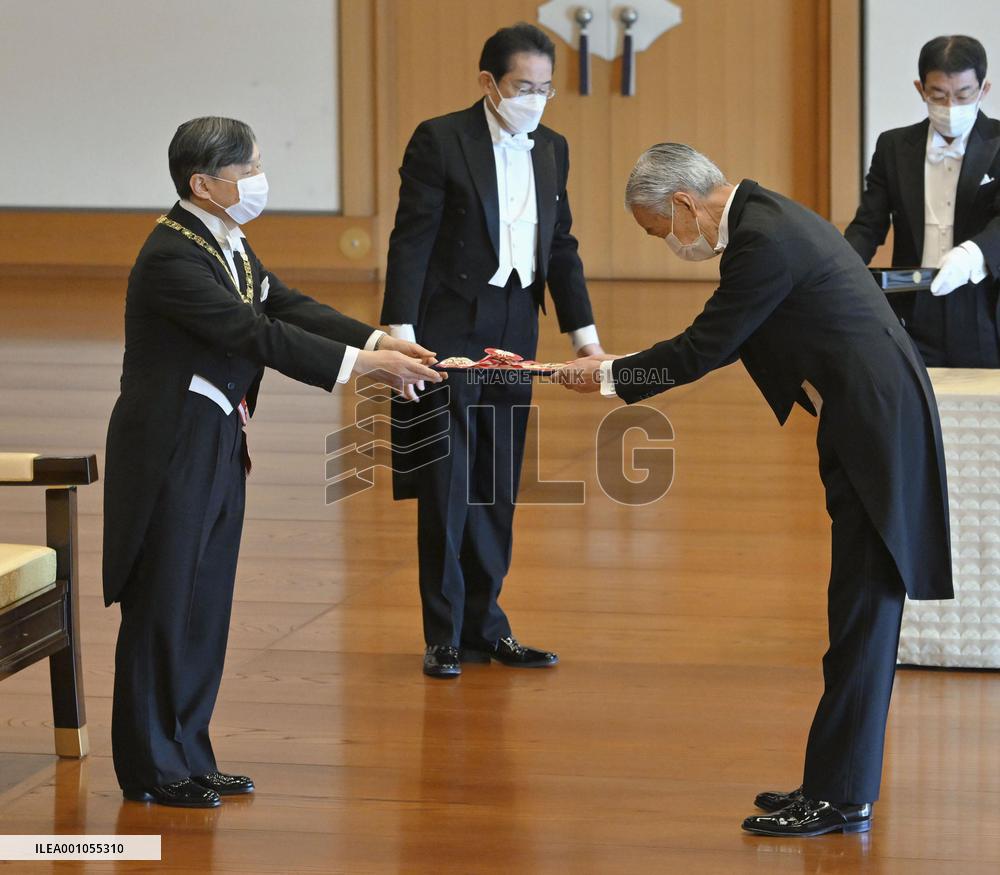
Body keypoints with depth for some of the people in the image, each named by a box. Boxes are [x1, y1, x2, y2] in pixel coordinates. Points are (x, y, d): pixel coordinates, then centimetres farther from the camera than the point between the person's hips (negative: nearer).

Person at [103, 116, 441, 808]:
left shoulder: (228, 241, 9)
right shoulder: (172, 257, -22)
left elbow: (289, 307, 5)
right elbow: (257, 334, -26)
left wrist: (382, 340, -8)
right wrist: (364, 363, -25)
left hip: (219, 445, 10)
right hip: (171, 447, -9)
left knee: (206, 606, 14)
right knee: (162, 607, 0)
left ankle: (188, 757, 23)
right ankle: (151, 769, 9)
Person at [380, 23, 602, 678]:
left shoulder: (552, 150, 10)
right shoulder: (440, 141, -8)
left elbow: (562, 248, 14)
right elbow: (411, 242, -11)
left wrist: (585, 332, 7)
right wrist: (401, 334, -17)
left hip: (514, 335, 6)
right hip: (449, 331, -5)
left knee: (498, 490, 9)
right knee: (446, 484, -2)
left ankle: (485, 626, 18)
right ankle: (445, 636, 6)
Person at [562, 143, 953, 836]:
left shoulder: (765, 241, -19)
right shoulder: (764, 216, 14)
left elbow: (703, 349, -14)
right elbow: (726, 341, 20)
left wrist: (612, 376, -2)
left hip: (877, 428, -11)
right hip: (868, 424, 11)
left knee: (863, 615, -6)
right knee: (859, 610, 13)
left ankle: (841, 797, -2)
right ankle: (838, 780, 20)